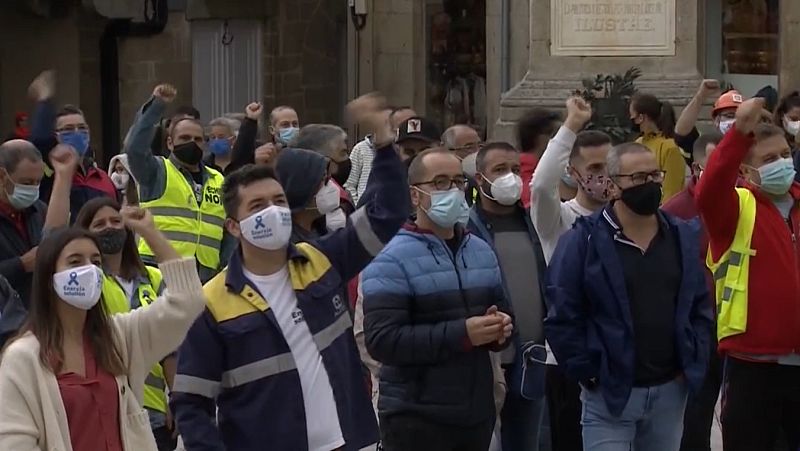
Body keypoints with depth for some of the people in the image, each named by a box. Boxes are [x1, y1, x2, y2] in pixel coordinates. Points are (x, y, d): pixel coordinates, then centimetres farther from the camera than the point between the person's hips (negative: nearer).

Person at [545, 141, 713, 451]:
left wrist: (693, 364, 2)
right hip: (609, 392, -5)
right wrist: (587, 373, -11)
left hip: (671, 390, 5)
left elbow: (701, 306, 13)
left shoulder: (683, 237, 8)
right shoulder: (584, 240, -8)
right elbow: (561, 316, -9)